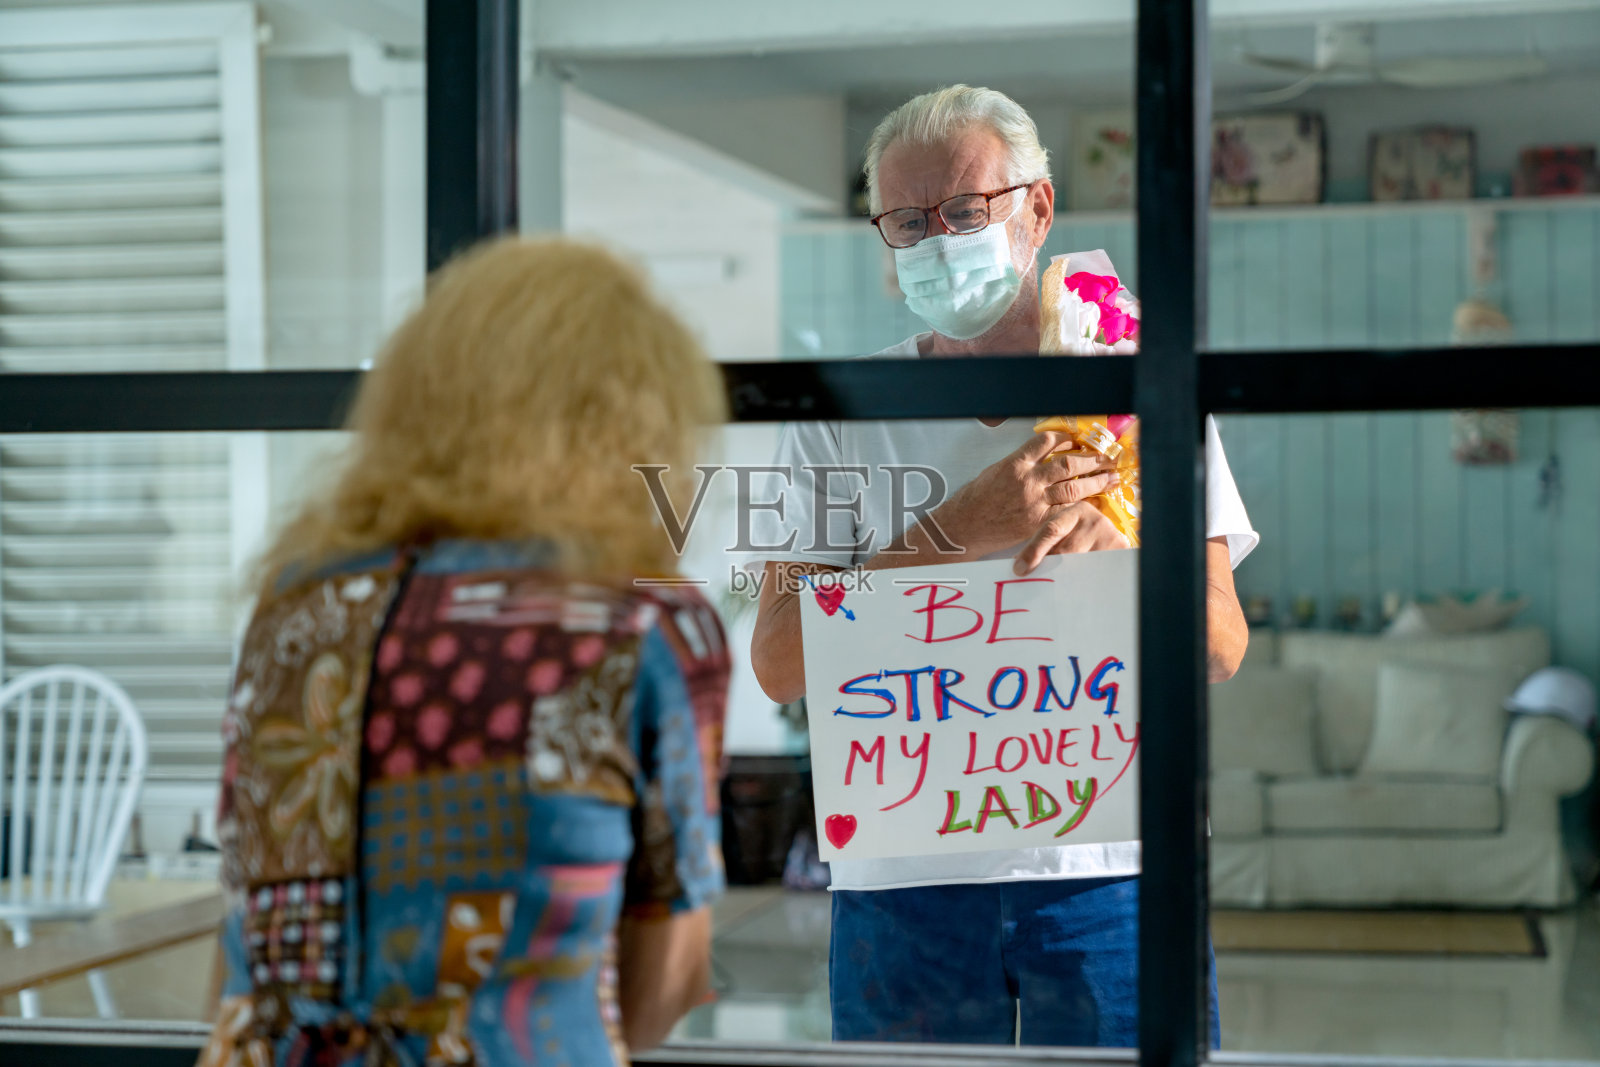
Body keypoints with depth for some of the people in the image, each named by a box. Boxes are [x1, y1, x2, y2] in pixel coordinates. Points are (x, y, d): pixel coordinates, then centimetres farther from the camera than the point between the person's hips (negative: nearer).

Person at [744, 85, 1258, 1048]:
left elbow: (1222, 646, 3)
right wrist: (956, 533, -13)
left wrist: (1121, 557, -16)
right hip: (905, 874, 0)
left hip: (1112, 865, 0)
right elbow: (779, 663, -4)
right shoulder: (842, 417, 6)